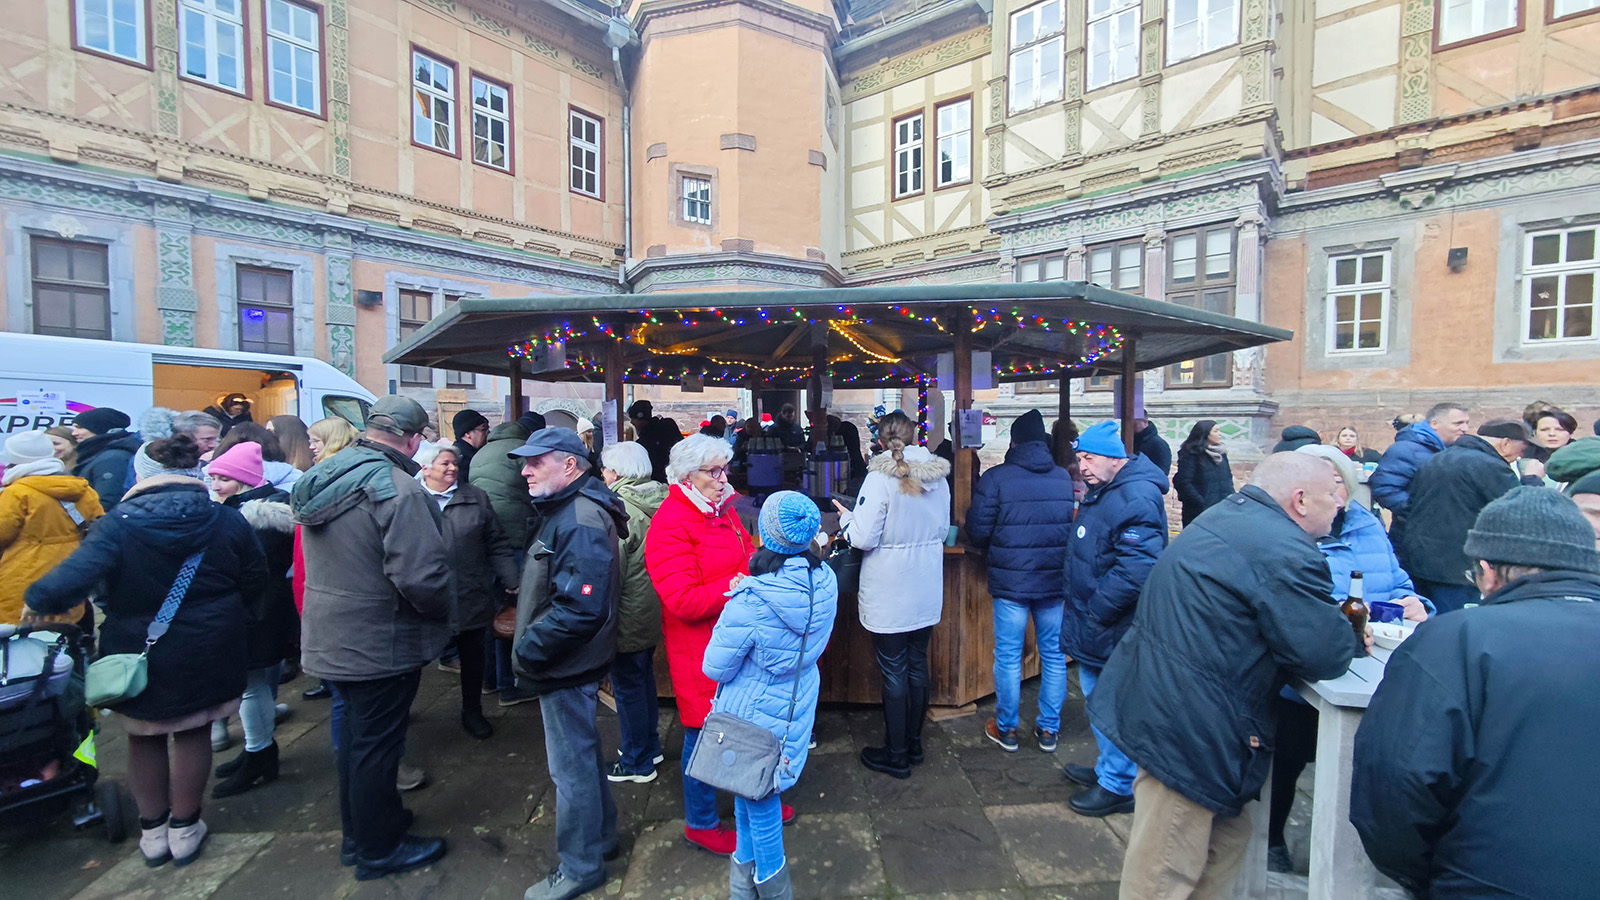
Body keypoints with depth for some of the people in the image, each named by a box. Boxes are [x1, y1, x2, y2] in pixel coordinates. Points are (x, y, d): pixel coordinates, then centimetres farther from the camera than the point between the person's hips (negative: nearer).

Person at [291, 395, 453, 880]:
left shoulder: (323, 476, 2)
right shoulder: (397, 489, -27)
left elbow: (329, 561, 14)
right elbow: (422, 577, -31)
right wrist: (444, 610, -12)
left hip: (331, 636, 9)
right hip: (381, 645, -9)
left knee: (355, 732, 24)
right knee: (377, 744, 8)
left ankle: (357, 831, 43)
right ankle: (379, 849, 28)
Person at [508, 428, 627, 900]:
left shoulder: (582, 522, -25)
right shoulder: (565, 511, 9)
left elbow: (580, 609, -31)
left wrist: (529, 649, -20)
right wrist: (530, 643, 13)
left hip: (568, 667, -10)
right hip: (566, 663, 10)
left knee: (572, 765, 7)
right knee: (583, 754, 23)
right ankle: (600, 836, 42)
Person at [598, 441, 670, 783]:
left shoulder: (619, 507, -24)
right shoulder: (659, 500, 1)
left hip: (628, 617, -8)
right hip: (652, 611, 8)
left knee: (627, 687, 8)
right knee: (644, 679, 23)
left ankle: (636, 764, 23)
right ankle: (650, 745, 39)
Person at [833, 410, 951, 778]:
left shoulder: (881, 478, -18)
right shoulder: (938, 476, 2)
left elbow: (863, 538, -19)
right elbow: (942, 530, 12)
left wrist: (846, 517, -1)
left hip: (889, 594, -6)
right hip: (926, 593, 6)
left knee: (893, 673, 6)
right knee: (918, 665, 18)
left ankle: (896, 755, 21)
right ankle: (914, 744, 33)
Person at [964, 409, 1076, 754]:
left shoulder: (995, 478, -11)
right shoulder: (1065, 478, 1)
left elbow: (977, 531, -9)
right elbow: (1075, 527, 12)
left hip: (1010, 580, -3)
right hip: (1056, 581, 4)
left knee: (1008, 656, 9)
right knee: (1054, 654, 15)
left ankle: (1006, 728, 22)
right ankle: (1049, 729, 27)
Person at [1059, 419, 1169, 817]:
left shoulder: (1135, 498, -22)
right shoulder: (1102, 491, 12)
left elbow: (1135, 568, -30)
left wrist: (1095, 612, -22)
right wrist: (1078, 602, 17)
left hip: (1115, 631, -10)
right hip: (1095, 624, 10)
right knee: (1098, 696, 22)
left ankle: (1117, 785, 21)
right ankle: (1108, 768, 39)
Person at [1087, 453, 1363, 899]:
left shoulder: (1226, 514, 12)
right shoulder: (1285, 551, -19)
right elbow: (1327, 657, -18)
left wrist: (1337, 625, 10)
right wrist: (1349, 634, 4)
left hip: (1160, 706, 10)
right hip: (1186, 726, -10)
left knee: (1225, 840, 25)